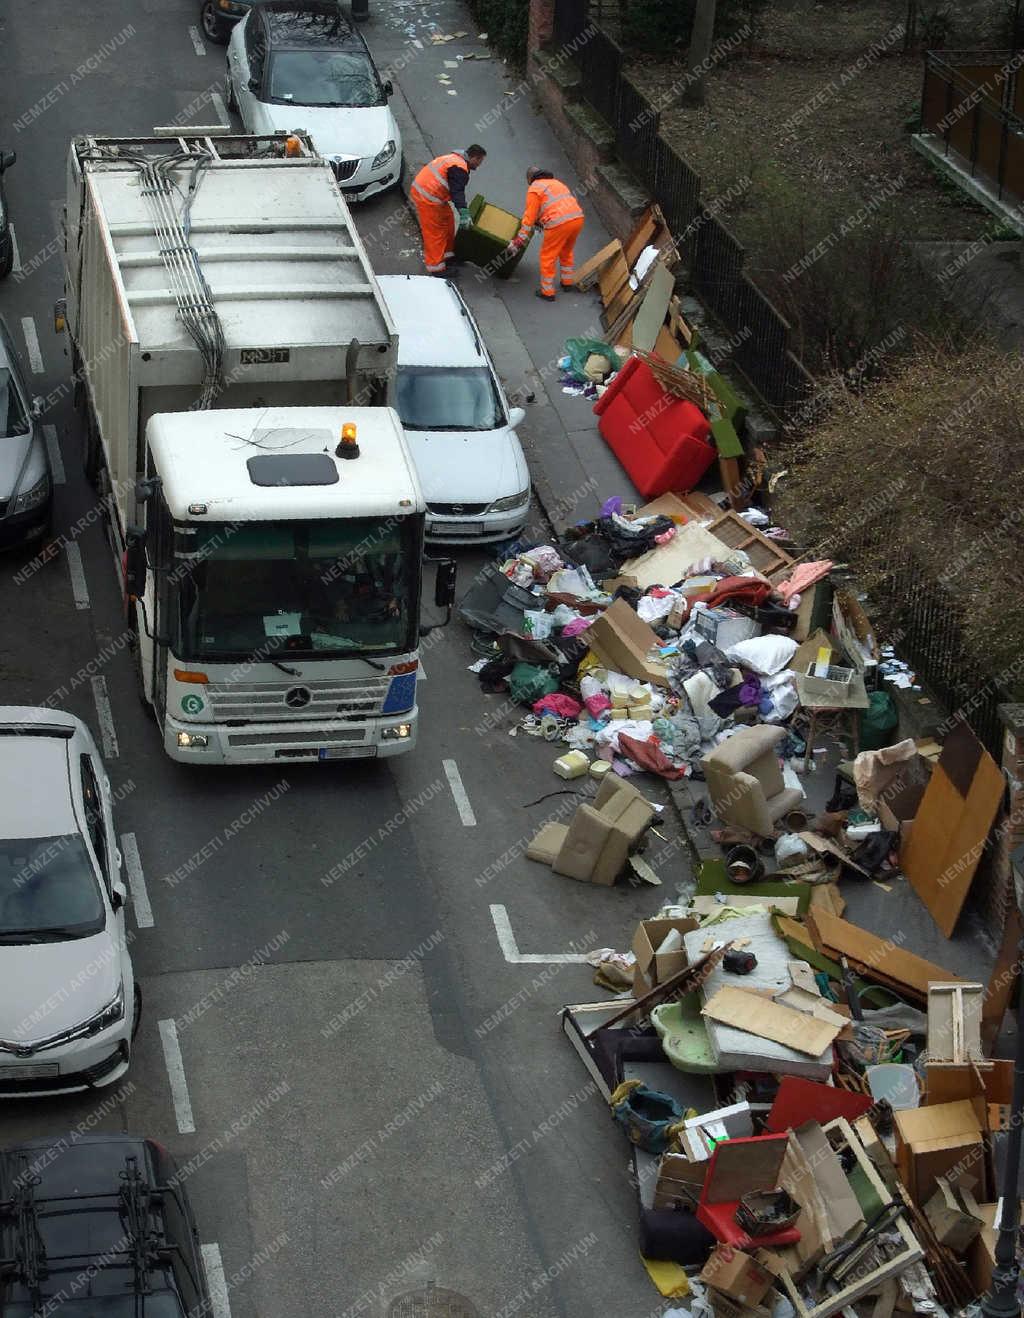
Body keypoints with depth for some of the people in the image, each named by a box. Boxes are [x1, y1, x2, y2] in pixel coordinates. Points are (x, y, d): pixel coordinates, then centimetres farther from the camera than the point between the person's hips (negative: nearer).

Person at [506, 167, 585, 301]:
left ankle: (547, 292, 14)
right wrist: (541, 222, 48)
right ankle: (567, 282, 41)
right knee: (566, 251, 30)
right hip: (578, 218, 7)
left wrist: (518, 241, 4)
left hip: (559, 223, -7)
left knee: (548, 256, 9)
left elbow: (529, 217, 1)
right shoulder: (556, 182, 28)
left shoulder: (534, 189, 5)